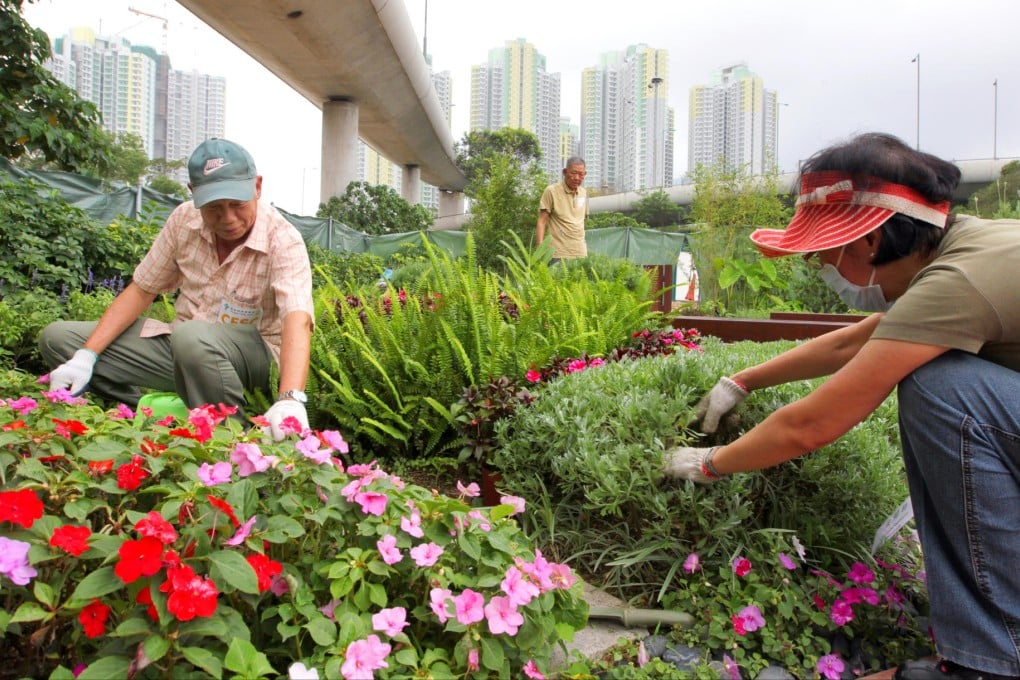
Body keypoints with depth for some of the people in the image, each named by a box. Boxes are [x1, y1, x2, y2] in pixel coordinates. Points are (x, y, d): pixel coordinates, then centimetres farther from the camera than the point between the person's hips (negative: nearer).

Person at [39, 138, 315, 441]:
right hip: (181, 348, 6)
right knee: (57, 338, -1)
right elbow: (141, 290, 4)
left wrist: (290, 399, -53)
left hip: (253, 356, -6)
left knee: (191, 335, -38)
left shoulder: (283, 240, -21)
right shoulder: (184, 220, -4)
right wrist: (85, 356, -6)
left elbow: (297, 320, -36)